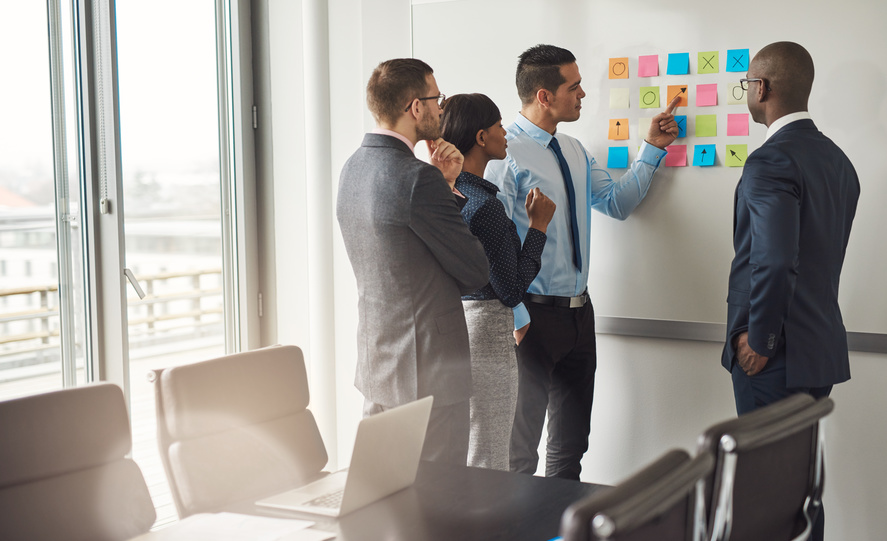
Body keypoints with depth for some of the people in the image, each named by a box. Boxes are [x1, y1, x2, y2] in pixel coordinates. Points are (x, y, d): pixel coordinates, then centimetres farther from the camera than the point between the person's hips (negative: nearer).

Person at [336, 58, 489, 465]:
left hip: (375, 363, 9)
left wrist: (444, 182, 3)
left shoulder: (353, 167, 8)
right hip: (427, 370, -9)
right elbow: (476, 272, -12)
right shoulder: (417, 178, -20)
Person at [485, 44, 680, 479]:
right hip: (533, 315, -8)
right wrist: (516, 317, -20)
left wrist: (652, 149, 10)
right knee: (520, 448, 3)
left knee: (572, 444, 19)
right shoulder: (506, 153, -16)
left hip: (579, 312, 9)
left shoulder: (574, 152, 12)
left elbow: (617, 203, 17)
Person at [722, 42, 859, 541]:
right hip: (821, 349, 9)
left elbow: (776, 262, -27)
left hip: (774, 355, -9)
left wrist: (759, 340, -14)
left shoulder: (771, 162, -18)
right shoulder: (837, 159, 11)